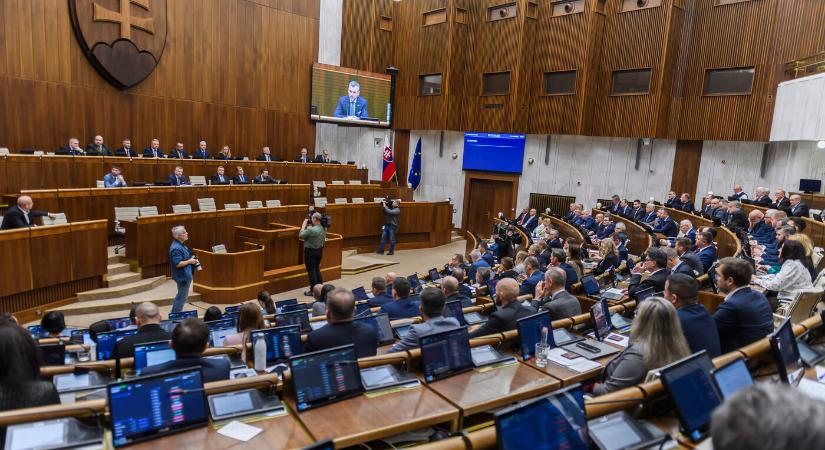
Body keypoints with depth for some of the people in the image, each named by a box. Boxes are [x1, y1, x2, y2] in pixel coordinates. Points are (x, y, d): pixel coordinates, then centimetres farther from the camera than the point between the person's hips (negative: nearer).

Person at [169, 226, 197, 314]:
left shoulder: (181, 245, 8)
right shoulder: (176, 248, -25)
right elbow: (178, 264, -29)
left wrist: (192, 259, 7)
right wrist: (190, 261, -18)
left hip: (186, 275, 11)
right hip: (183, 276, -11)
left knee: (181, 297, 21)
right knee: (182, 297, 0)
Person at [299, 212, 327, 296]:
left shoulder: (311, 230, -26)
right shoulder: (324, 229, -2)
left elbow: (301, 235, -14)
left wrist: (304, 225, -5)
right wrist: (309, 226, 4)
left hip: (310, 252, -8)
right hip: (319, 251, 8)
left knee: (311, 271, 2)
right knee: (317, 269, 19)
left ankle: (313, 290, 7)